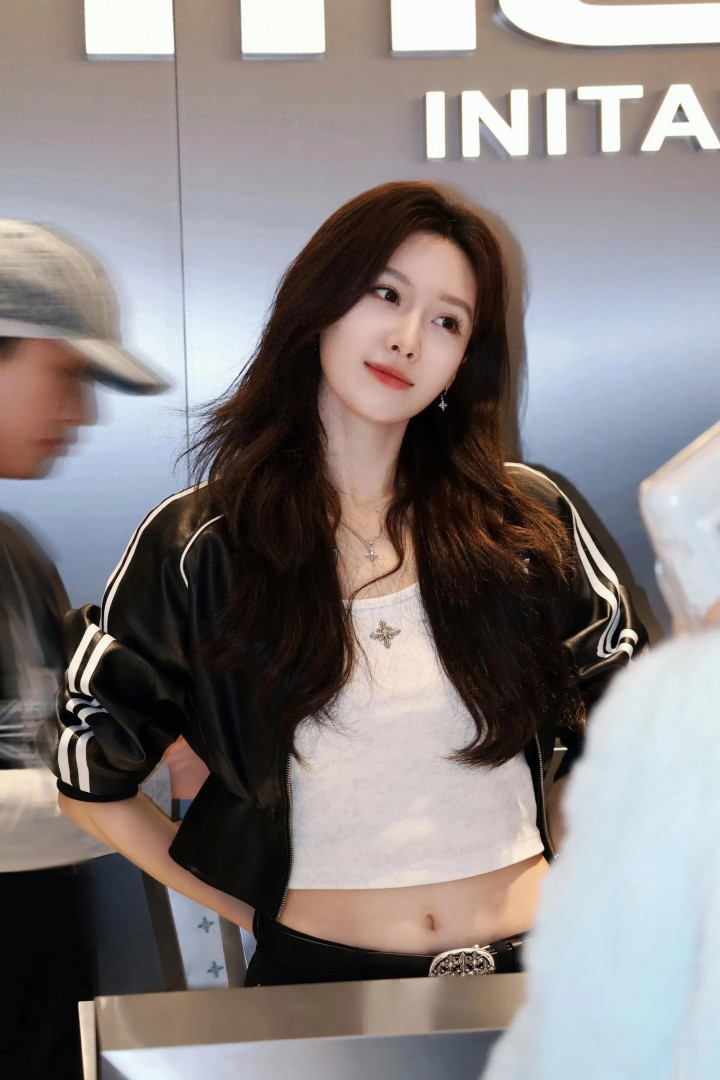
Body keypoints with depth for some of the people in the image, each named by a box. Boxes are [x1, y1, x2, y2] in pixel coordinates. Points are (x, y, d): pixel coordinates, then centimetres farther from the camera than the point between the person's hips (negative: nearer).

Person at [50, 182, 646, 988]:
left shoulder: (526, 522, -2)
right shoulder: (196, 547, -5)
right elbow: (87, 779, 0)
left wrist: (562, 891, 1)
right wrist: (259, 912, -1)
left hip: (527, 972, 2)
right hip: (318, 981, -1)